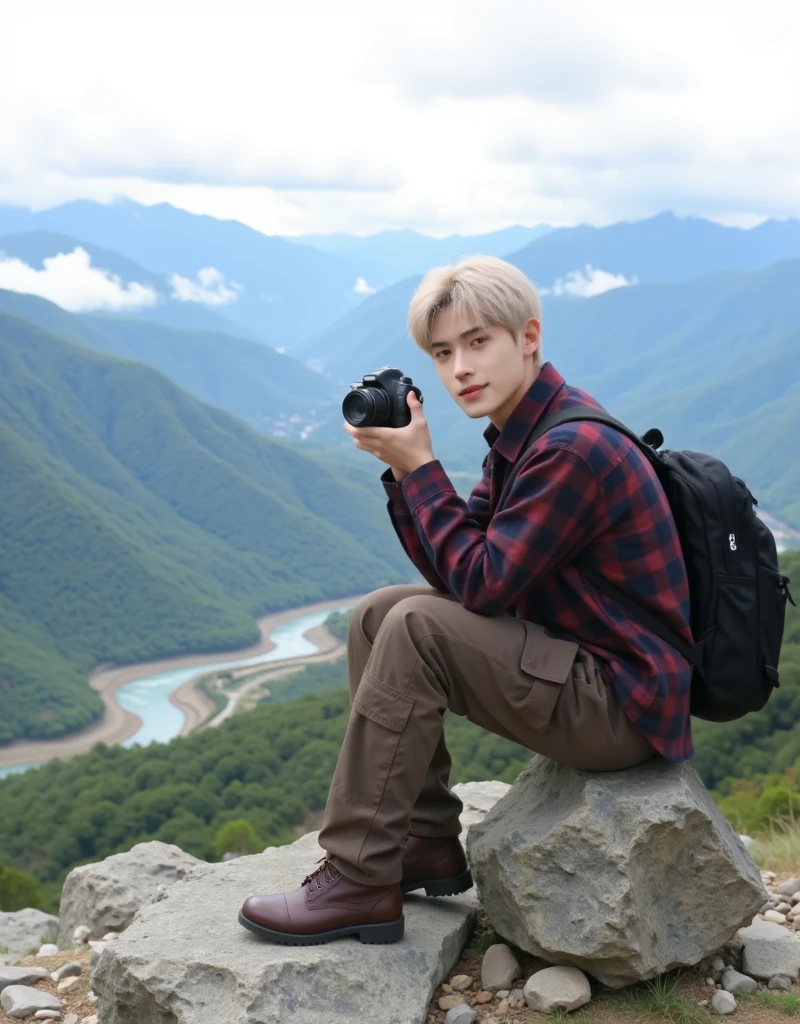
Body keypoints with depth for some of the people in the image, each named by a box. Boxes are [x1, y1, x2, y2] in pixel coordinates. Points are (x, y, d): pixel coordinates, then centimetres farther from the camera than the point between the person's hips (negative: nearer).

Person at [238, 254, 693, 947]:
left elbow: (480, 583, -23)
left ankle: (358, 882, -14)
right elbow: (458, 571, 7)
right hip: (578, 663, 10)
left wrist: (420, 466, -16)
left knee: (416, 628, -23)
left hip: (626, 703, -10)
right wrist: (401, 465, -4)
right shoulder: (519, 437, 9)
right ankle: (427, 843, 9)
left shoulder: (576, 448, -22)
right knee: (377, 614, 7)